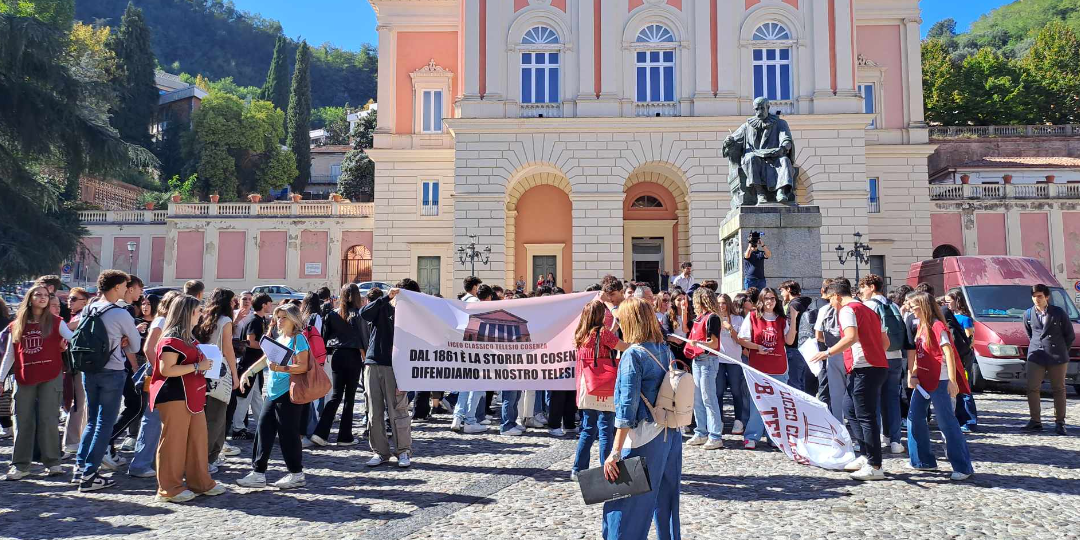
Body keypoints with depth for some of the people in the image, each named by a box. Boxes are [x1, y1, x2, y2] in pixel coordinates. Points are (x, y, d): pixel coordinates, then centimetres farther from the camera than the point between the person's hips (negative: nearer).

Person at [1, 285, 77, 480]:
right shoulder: (16, 325, 10)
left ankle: (52, 462, 6)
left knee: (48, 420, -1)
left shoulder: (56, 322, 3)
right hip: (24, 379, 2)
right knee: (23, 422, 5)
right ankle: (20, 465, 13)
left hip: (51, 377, -2)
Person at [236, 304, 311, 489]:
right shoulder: (279, 339, 15)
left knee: (288, 433, -1)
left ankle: (297, 475, 11)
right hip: (273, 393, 8)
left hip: (289, 394, -8)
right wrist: (247, 372, 20)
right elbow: (265, 359, 24)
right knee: (264, 430, 8)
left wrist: (280, 368, -28)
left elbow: (303, 366, -19)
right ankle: (258, 474, 16)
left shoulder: (298, 339, -10)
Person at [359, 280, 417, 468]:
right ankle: (380, 451, 17)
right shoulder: (382, 307, 7)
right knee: (374, 412, 6)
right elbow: (364, 313, -14)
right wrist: (387, 297, -22)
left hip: (394, 368, -2)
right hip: (373, 364, 2)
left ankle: (404, 451, 10)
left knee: (398, 411, -3)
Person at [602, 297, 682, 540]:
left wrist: (615, 452, -19)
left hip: (645, 438, -8)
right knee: (666, 504, 18)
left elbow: (627, 408, -19)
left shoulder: (633, 355, -14)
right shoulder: (665, 350, 7)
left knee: (622, 509, -1)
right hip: (671, 435, 8)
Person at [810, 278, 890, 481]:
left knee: (866, 417, -6)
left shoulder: (847, 310, -7)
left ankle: (874, 467, -3)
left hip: (863, 369, -9)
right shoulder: (869, 310, 20)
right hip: (878, 366, 9)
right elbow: (885, 342, 21)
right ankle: (865, 455, 18)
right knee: (850, 408, 18)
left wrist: (829, 352, -19)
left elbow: (851, 337, -23)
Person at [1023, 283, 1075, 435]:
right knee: (1032, 388, -3)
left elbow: (1070, 335, 5)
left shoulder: (1059, 313, -3)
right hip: (1036, 356, 2)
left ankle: (1059, 423, 13)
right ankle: (1035, 421, 6)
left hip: (1057, 357, -2)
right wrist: (1037, 346, 14)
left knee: (1059, 390, 6)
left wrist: (1061, 351, 8)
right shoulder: (1028, 314, 4)